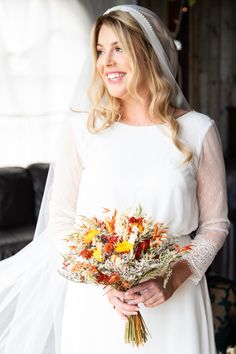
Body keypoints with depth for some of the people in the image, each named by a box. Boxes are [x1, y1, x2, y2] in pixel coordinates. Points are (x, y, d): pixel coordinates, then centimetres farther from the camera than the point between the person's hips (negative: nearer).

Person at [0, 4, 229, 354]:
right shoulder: (81, 128, -3)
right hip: (97, 300, 0)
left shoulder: (197, 130, -3)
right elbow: (61, 221, 0)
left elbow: (215, 224, 2)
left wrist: (175, 278, -12)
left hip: (174, 304, 0)